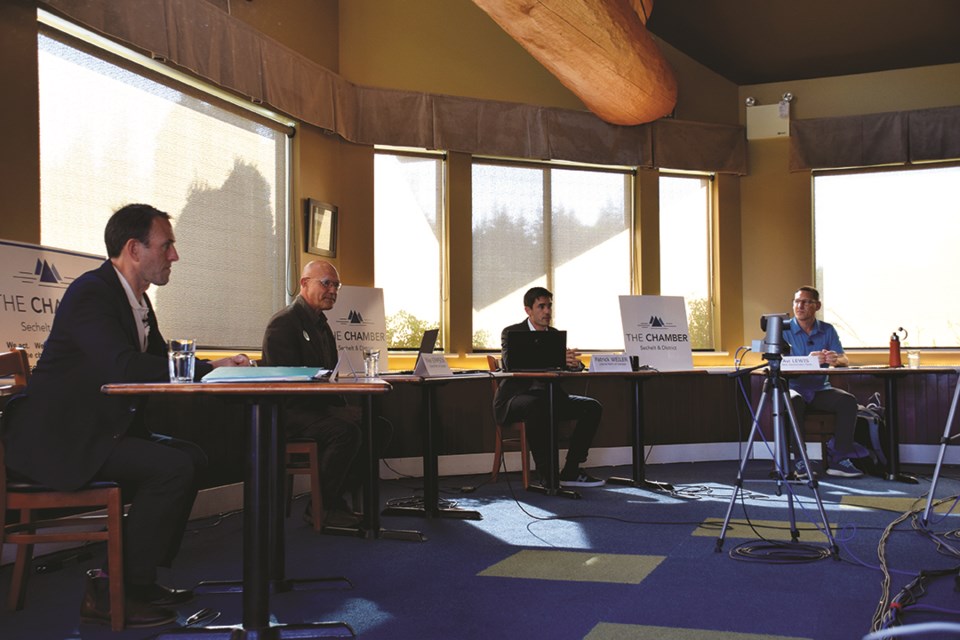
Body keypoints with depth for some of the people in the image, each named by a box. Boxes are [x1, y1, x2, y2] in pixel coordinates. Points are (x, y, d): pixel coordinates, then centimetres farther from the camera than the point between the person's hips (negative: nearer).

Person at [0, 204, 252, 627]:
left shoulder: (136, 298, 13)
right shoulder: (91, 292, -17)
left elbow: (162, 362, 15)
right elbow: (125, 368, -31)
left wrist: (215, 367, -4)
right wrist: (209, 368, -24)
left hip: (98, 431, 11)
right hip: (56, 440, -10)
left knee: (191, 456, 9)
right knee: (172, 467, -22)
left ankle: (142, 578, 12)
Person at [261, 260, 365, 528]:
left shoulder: (322, 325, 19)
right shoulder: (283, 323, -11)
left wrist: (343, 406, 0)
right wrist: (335, 410, -23)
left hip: (321, 408, 9)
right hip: (290, 411, -9)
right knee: (347, 432, -31)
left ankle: (338, 498, -1)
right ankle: (321, 507, -14)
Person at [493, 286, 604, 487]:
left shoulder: (554, 334, 13)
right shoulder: (511, 333, -4)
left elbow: (574, 366, 5)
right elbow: (511, 364, -25)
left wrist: (575, 363, -22)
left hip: (548, 397, 6)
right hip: (515, 398, -6)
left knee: (593, 407, -10)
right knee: (537, 405, -39)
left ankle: (571, 471, -9)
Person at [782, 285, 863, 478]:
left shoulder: (828, 330, 10)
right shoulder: (784, 330, 0)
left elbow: (844, 360, 0)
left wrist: (836, 360, -26)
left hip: (820, 390, 3)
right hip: (793, 388, -3)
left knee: (847, 400, -24)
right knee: (794, 401, -36)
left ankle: (838, 459, -17)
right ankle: (800, 460, -26)